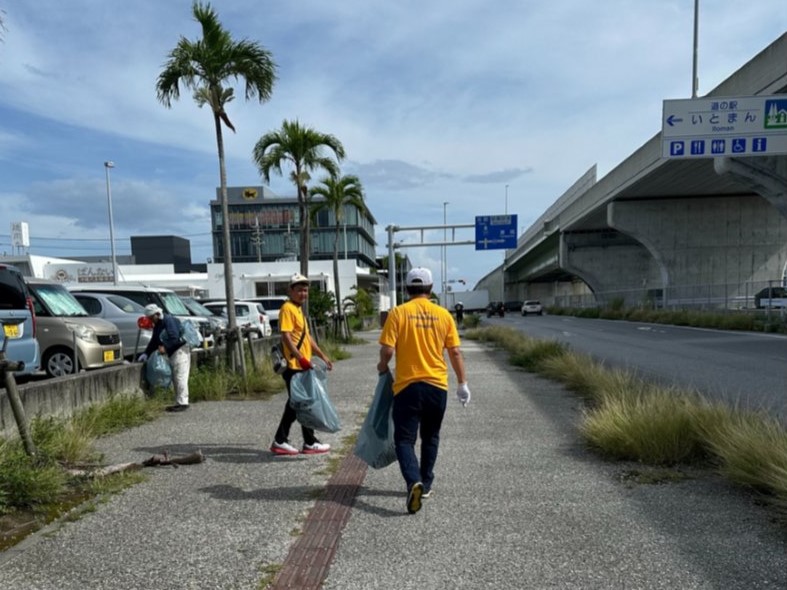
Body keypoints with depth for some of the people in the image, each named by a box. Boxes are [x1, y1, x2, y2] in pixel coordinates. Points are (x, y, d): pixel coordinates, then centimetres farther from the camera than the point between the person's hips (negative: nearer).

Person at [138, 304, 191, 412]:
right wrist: (146, 354, 12)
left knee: (180, 377, -11)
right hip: (173, 353, 10)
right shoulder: (157, 325, 16)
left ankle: (183, 403, -10)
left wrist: (165, 347, -22)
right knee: (175, 378, 11)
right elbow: (154, 341, 20)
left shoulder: (168, 320, -14)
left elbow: (174, 337, -22)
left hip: (180, 350, -10)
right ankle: (179, 402, 17)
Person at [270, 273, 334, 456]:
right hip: (295, 366, -10)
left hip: (301, 366, 10)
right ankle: (310, 443, 10)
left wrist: (323, 356, 21)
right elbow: (286, 336, -20)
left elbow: (307, 336, 23)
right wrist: (301, 358, -28)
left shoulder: (298, 309, 19)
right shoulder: (287, 308, -11)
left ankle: (280, 441, 19)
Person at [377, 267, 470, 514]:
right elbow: (455, 352, 2)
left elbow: (387, 349, -11)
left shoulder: (398, 313, -6)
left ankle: (414, 482, -17)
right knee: (430, 437, 20)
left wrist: (382, 366, 11)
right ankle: (426, 484, 29)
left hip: (407, 386, -2)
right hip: (437, 385, 3)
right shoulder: (443, 314, 0)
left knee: (404, 439, 4)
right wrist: (462, 383, 11)